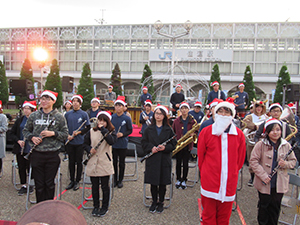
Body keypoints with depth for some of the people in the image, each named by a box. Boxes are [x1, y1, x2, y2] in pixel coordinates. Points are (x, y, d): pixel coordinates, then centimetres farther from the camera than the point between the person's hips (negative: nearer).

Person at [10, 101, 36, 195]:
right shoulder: (19, 120, 8)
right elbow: (11, 133, 10)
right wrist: (18, 140, -6)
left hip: (31, 148, -4)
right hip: (20, 148, 4)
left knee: (30, 167, 5)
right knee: (21, 167, 10)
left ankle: (31, 185, 24)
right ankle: (23, 186, 24)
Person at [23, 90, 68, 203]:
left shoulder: (59, 117, 0)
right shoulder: (33, 116, 5)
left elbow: (65, 134, 1)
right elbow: (25, 131, 14)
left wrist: (53, 133, -16)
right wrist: (32, 137, -7)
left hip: (52, 155, -1)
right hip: (36, 154, 2)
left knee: (50, 184, 7)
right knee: (39, 183, 9)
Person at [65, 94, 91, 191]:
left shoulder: (84, 114, -2)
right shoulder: (67, 114, 6)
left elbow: (88, 127, -1)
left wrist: (79, 132, -15)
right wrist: (67, 135, -6)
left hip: (80, 142, -2)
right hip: (70, 142, 3)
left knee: (79, 162, 6)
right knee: (71, 161, 10)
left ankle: (77, 181, 18)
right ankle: (72, 181, 23)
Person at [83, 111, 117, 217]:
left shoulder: (111, 131, 0)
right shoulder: (91, 131, 7)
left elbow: (112, 141, -21)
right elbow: (85, 144, 14)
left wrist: (103, 129, -17)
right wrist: (89, 149, -7)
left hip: (105, 164, -2)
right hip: (93, 163, 3)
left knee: (105, 186, 6)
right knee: (94, 186, 12)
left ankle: (105, 207, 22)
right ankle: (96, 206, 28)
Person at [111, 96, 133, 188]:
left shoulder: (127, 118, -7)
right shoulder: (112, 117, 1)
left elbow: (130, 130, -3)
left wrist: (122, 134, -19)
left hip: (123, 144, -2)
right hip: (113, 143, 2)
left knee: (121, 163, 9)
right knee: (114, 162, 11)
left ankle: (120, 180, 23)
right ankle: (115, 179, 26)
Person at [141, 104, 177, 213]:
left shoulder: (168, 130, 3)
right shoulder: (149, 129, 5)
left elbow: (173, 144, 3)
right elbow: (144, 143, 5)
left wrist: (165, 147, -15)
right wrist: (151, 148, -13)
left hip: (164, 159, 0)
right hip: (152, 159, 1)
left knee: (163, 183, 6)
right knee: (153, 182, 6)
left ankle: (161, 202, 24)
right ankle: (154, 201, 24)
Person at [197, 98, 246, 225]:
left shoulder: (239, 134, 2)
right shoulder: (206, 132, -3)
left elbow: (240, 158, 11)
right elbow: (200, 155, 6)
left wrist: (232, 173, 12)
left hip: (229, 183, 2)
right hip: (209, 181, -1)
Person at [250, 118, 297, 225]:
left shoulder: (286, 145, -1)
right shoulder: (261, 145, -11)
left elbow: (293, 161, 8)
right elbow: (253, 161, -11)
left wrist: (286, 164, -15)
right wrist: (263, 176, -17)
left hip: (280, 184, 2)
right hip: (264, 184, -2)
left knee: (275, 206, 14)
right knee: (264, 205, 13)